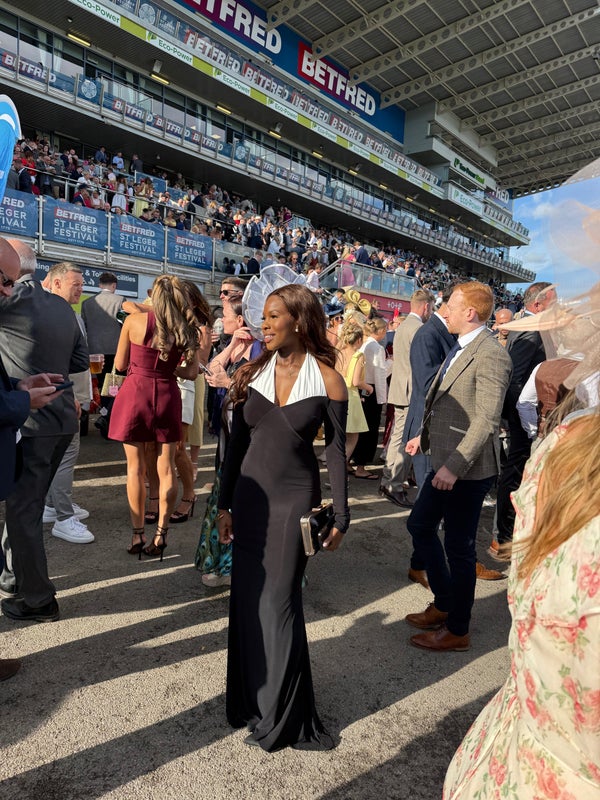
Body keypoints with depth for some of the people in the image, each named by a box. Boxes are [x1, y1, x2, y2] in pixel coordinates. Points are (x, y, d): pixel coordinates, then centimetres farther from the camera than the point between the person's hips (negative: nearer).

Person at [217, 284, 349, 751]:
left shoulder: (328, 380, -7)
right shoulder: (251, 374, 2)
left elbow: (336, 451, -3)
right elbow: (237, 444, 6)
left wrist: (341, 516, -3)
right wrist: (226, 504, 6)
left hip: (295, 500, -3)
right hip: (250, 497, 4)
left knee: (278, 602, 3)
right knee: (248, 599, 12)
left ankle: (283, 716, 26)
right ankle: (252, 697, 35)